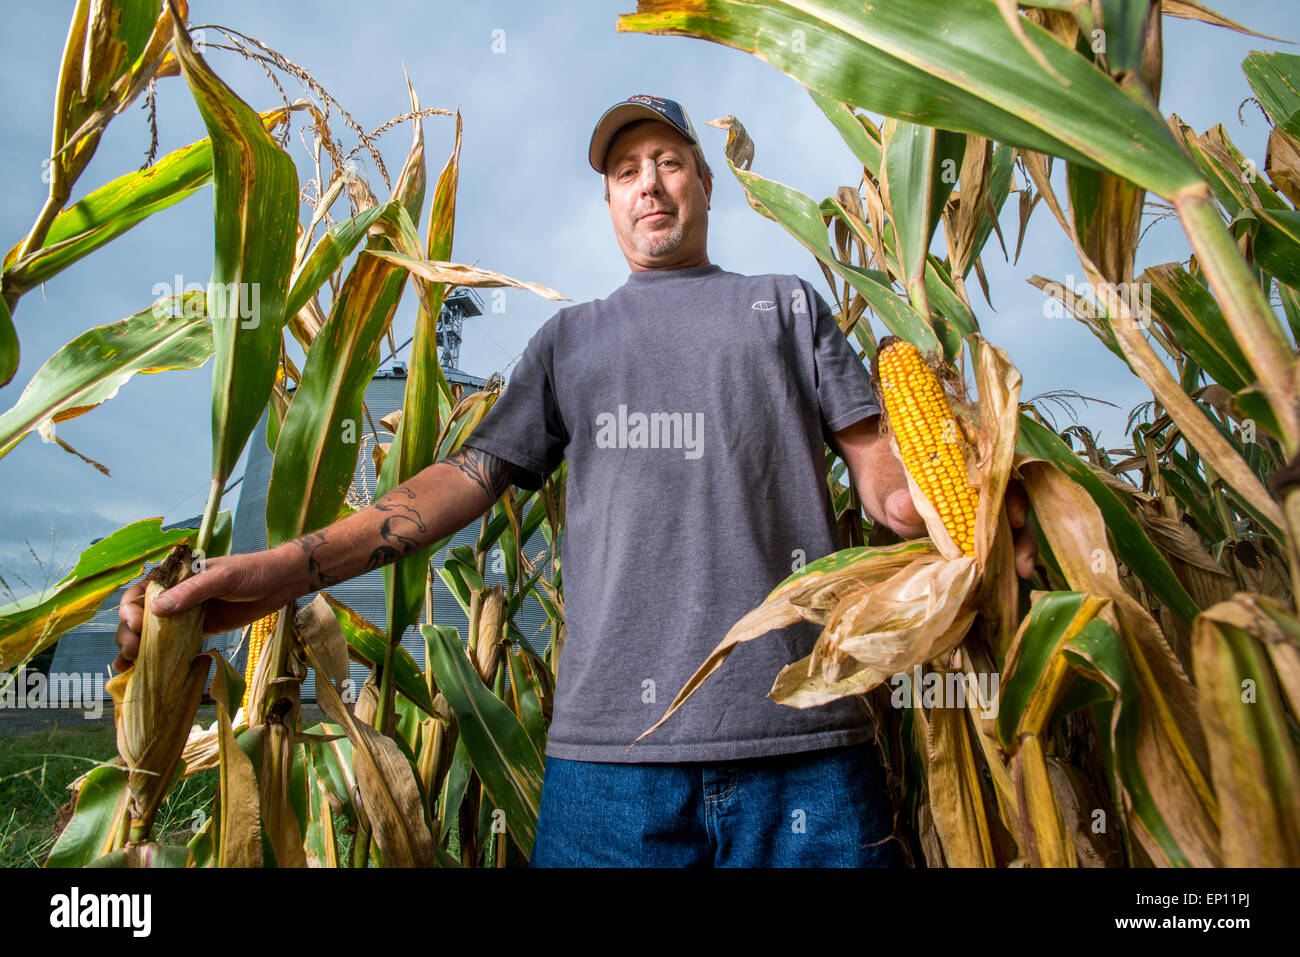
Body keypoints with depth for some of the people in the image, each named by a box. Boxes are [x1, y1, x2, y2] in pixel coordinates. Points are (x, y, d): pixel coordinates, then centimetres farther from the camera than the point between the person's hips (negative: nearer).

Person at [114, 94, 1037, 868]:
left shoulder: (787, 303, 17)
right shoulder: (572, 336, 21)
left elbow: (876, 456, 9)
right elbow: (473, 473, 10)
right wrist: (287, 568, -2)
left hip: (803, 736, 0)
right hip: (610, 745, 1)